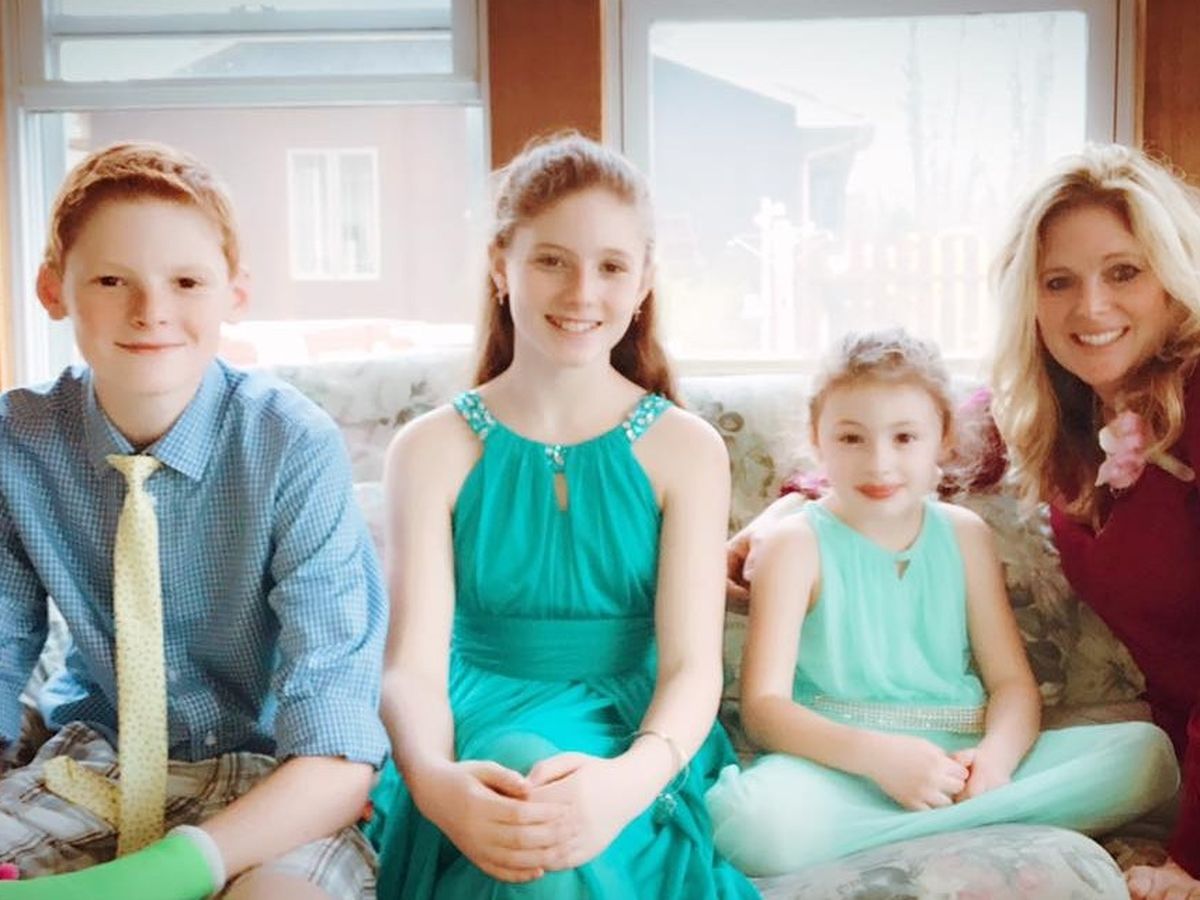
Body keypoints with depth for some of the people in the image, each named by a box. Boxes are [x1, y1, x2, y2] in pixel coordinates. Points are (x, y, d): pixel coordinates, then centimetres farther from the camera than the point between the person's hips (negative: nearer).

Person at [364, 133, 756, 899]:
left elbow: (692, 666, -8)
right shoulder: (433, 450, 1)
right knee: (524, 761, -35)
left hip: (637, 753, -1)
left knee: (562, 834, -36)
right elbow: (414, 664, -8)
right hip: (481, 747, 1)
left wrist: (626, 780, -31)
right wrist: (435, 781, -32)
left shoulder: (686, 449, 1)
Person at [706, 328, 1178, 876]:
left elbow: (1012, 681, 9)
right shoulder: (797, 545, 1)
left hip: (958, 760, 5)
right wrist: (877, 755, -24)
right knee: (752, 816, -37)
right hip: (838, 766, -4)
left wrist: (998, 753, -14)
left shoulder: (964, 536, 13)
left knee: (1147, 751, -13)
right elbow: (763, 706, -8)